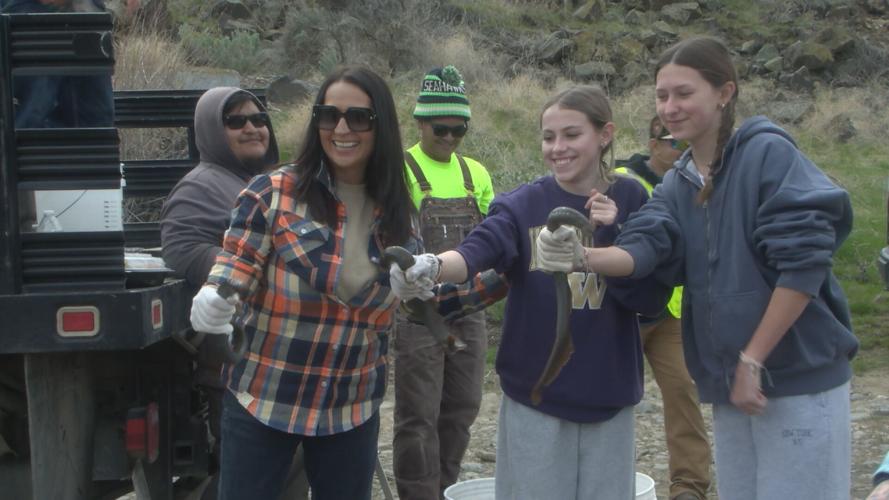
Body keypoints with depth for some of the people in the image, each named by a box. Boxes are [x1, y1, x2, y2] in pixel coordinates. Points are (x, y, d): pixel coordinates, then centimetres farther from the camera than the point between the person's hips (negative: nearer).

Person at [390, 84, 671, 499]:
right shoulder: (522, 204, -4)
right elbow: (478, 249, -24)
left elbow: (652, 300, -3)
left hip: (607, 396, 2)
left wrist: (614, 236, -17)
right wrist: (430, 266, -44)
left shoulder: (630, 201, 1)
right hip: (534, 396, -1)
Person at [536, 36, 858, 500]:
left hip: (800, 380, -6)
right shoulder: (675, 184, 9)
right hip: (731, 384, 7)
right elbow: (644, 249, -8)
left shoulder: (768, 152, -11)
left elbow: (803, 263, -18)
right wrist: (583, 256, -29)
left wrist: (752, 361, -16)